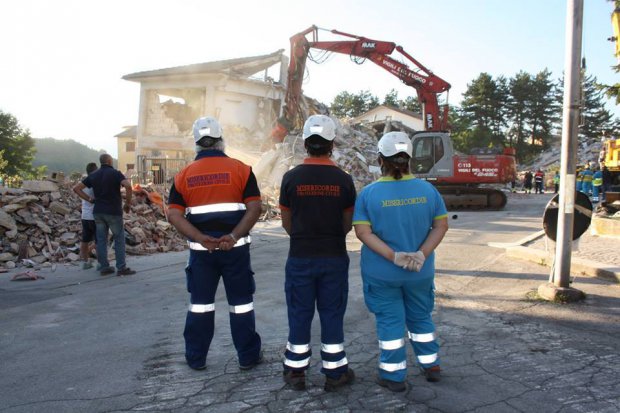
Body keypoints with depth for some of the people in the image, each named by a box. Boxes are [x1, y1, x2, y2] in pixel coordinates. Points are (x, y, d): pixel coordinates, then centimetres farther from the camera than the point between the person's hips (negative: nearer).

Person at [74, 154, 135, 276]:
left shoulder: (93, 175, 10)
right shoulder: (115, 173, -7)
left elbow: (77, 188, 10)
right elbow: (128, 186, -24)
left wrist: (89, 199, 9)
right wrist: (128, 203, -13)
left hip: (98, 212, 5)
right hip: (113, 212, -5)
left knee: (101, 240, 8)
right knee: (119, 239, 2)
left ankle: (104, 267, 11)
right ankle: (121, 267, 0)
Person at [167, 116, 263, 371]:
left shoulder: (184, 175, 4)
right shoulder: (240, 169, -3)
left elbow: (173, 215, -4)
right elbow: (254, 208, -11)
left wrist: (201, 238, -12)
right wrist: (234, 236, -16)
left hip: (201, 249, 2)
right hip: (235, 248, -2)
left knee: (200, 303, 14)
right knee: (241, 303, 9)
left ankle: (196, 358, 24)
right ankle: (248, 356, 19)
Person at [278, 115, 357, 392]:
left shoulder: (291, 178, -7)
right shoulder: (343, 180, -6)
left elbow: (286, 223, 0)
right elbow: (348, 225, 1)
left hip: (300, 258, 0)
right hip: (334, 258, 0)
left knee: (300, 314, 11)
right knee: (332, 315, 10)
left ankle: (296, 372, 23)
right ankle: (335, 373, 21)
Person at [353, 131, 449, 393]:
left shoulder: (368, 193, -11)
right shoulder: (428, 190, -4)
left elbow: (363, 231, -16)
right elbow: (441, 225, -4)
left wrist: (393, 256, -18)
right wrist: (423, 254, -11)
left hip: (382, 273, -2)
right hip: (420, 272, 3)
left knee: (390, 321, 10)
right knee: (421, 317, 22)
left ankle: (394, 376, 20)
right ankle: (431, 366, 34)